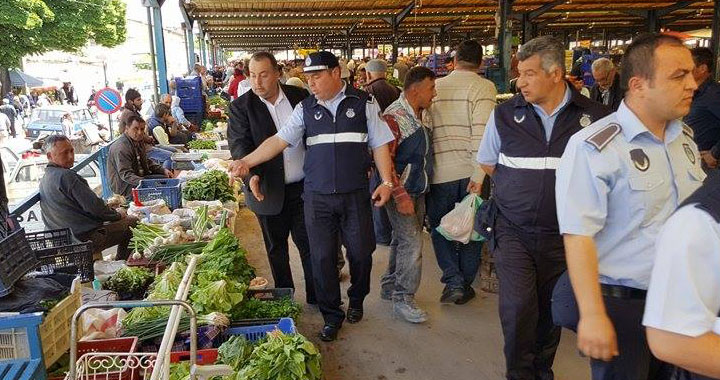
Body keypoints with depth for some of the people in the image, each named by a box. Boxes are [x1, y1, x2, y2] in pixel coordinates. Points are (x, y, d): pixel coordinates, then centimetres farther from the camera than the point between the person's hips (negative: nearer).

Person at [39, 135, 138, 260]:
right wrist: (117, 215, -3)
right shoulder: (66, 176, -21)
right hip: (86, 238, -10)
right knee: (132, 223, 0)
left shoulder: (44, 180, 12)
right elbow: (94, 207, -22)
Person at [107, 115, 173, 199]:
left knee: (166, 179, 1)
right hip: (125, 187, -10)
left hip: (140, 178, 10)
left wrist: (163, 170, 8)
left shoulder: (138, 141, 11)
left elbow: (147, 162, 22)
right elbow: (125, 174, -28)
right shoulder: (121, 148, -21)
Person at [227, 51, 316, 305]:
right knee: (277, 250, 14)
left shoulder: (300, 97, 2)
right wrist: (252, 174, -32)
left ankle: (316, 296, 25)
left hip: (304, 188, 1)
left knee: (309, 245, 9)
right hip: (268, 191, -1)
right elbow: (239, 144, -14)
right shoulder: (240, 107, -5)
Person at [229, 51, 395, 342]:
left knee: (361, 252, 9)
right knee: (322, 257, 5)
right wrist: (247, 161, -16)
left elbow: (380, 145, 3)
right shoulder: (305, 108, 5)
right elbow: (280, 140, -3)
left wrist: (386, 181, -6)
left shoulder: (363, 103, 1)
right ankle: (331, 315, 23)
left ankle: (357, 300, 38)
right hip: (317, 197, 1)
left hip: (355, 195, -1)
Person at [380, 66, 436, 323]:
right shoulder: (393, 117, -17)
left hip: (418, 191, 9)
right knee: (411, 244, -10)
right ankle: (403, 299, 1)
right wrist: (400, 196, -22)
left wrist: (421, 190, 19)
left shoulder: (420, 115, 10)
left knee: (403, 240, 16)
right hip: (400, 192, -9)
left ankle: (390, 286, 30)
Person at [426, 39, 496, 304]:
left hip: (440, 170, 1)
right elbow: (482, 133, -15)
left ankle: (453, 281, 3)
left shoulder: (436, 86, 5)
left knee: (439, 227, 13)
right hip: (470, 172, -1)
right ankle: (466, 285, 20)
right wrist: (478, 175, -15)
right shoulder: (484, 87, -5)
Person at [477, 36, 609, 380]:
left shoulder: (594, 116, -5)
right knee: (517, 307, -8)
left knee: (551, 310, 14)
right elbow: (487, 164, 12)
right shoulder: (505, 114, -1)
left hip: (564, 234, 1)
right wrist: (521, 188, 6)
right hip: (514, 231, 0)